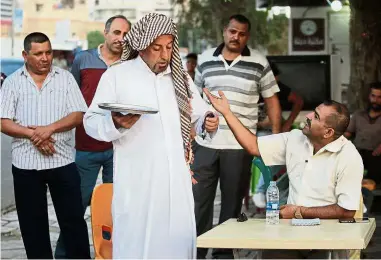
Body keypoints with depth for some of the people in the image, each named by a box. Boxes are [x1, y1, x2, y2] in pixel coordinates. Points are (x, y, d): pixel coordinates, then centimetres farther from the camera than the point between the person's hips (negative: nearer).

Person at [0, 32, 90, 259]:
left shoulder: (65, 78, 5)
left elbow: (78, 115, -1)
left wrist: (50, 128, -16)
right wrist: (32, 134, -16)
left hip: (63, 161, 0)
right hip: (26, 164, 1)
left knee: (73, 219, 2)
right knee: (33, 223, 8)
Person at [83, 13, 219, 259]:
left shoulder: (181, 77, 14)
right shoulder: (116, 75, -1)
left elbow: (200, 113, 22)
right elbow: (91, 122, -3)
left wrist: (209, 122, -1)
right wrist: (116, 122, -24)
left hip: (176, 181, 4)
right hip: (136, 183, -4)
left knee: (178, 240, 6)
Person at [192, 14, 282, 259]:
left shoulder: (259, 63, -1)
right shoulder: (206, 59, 5)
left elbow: (272, 101, 4)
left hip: (240, 146, -2)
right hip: (205, 143, 2)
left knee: (232, 202, 8)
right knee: (198, 200, 4)